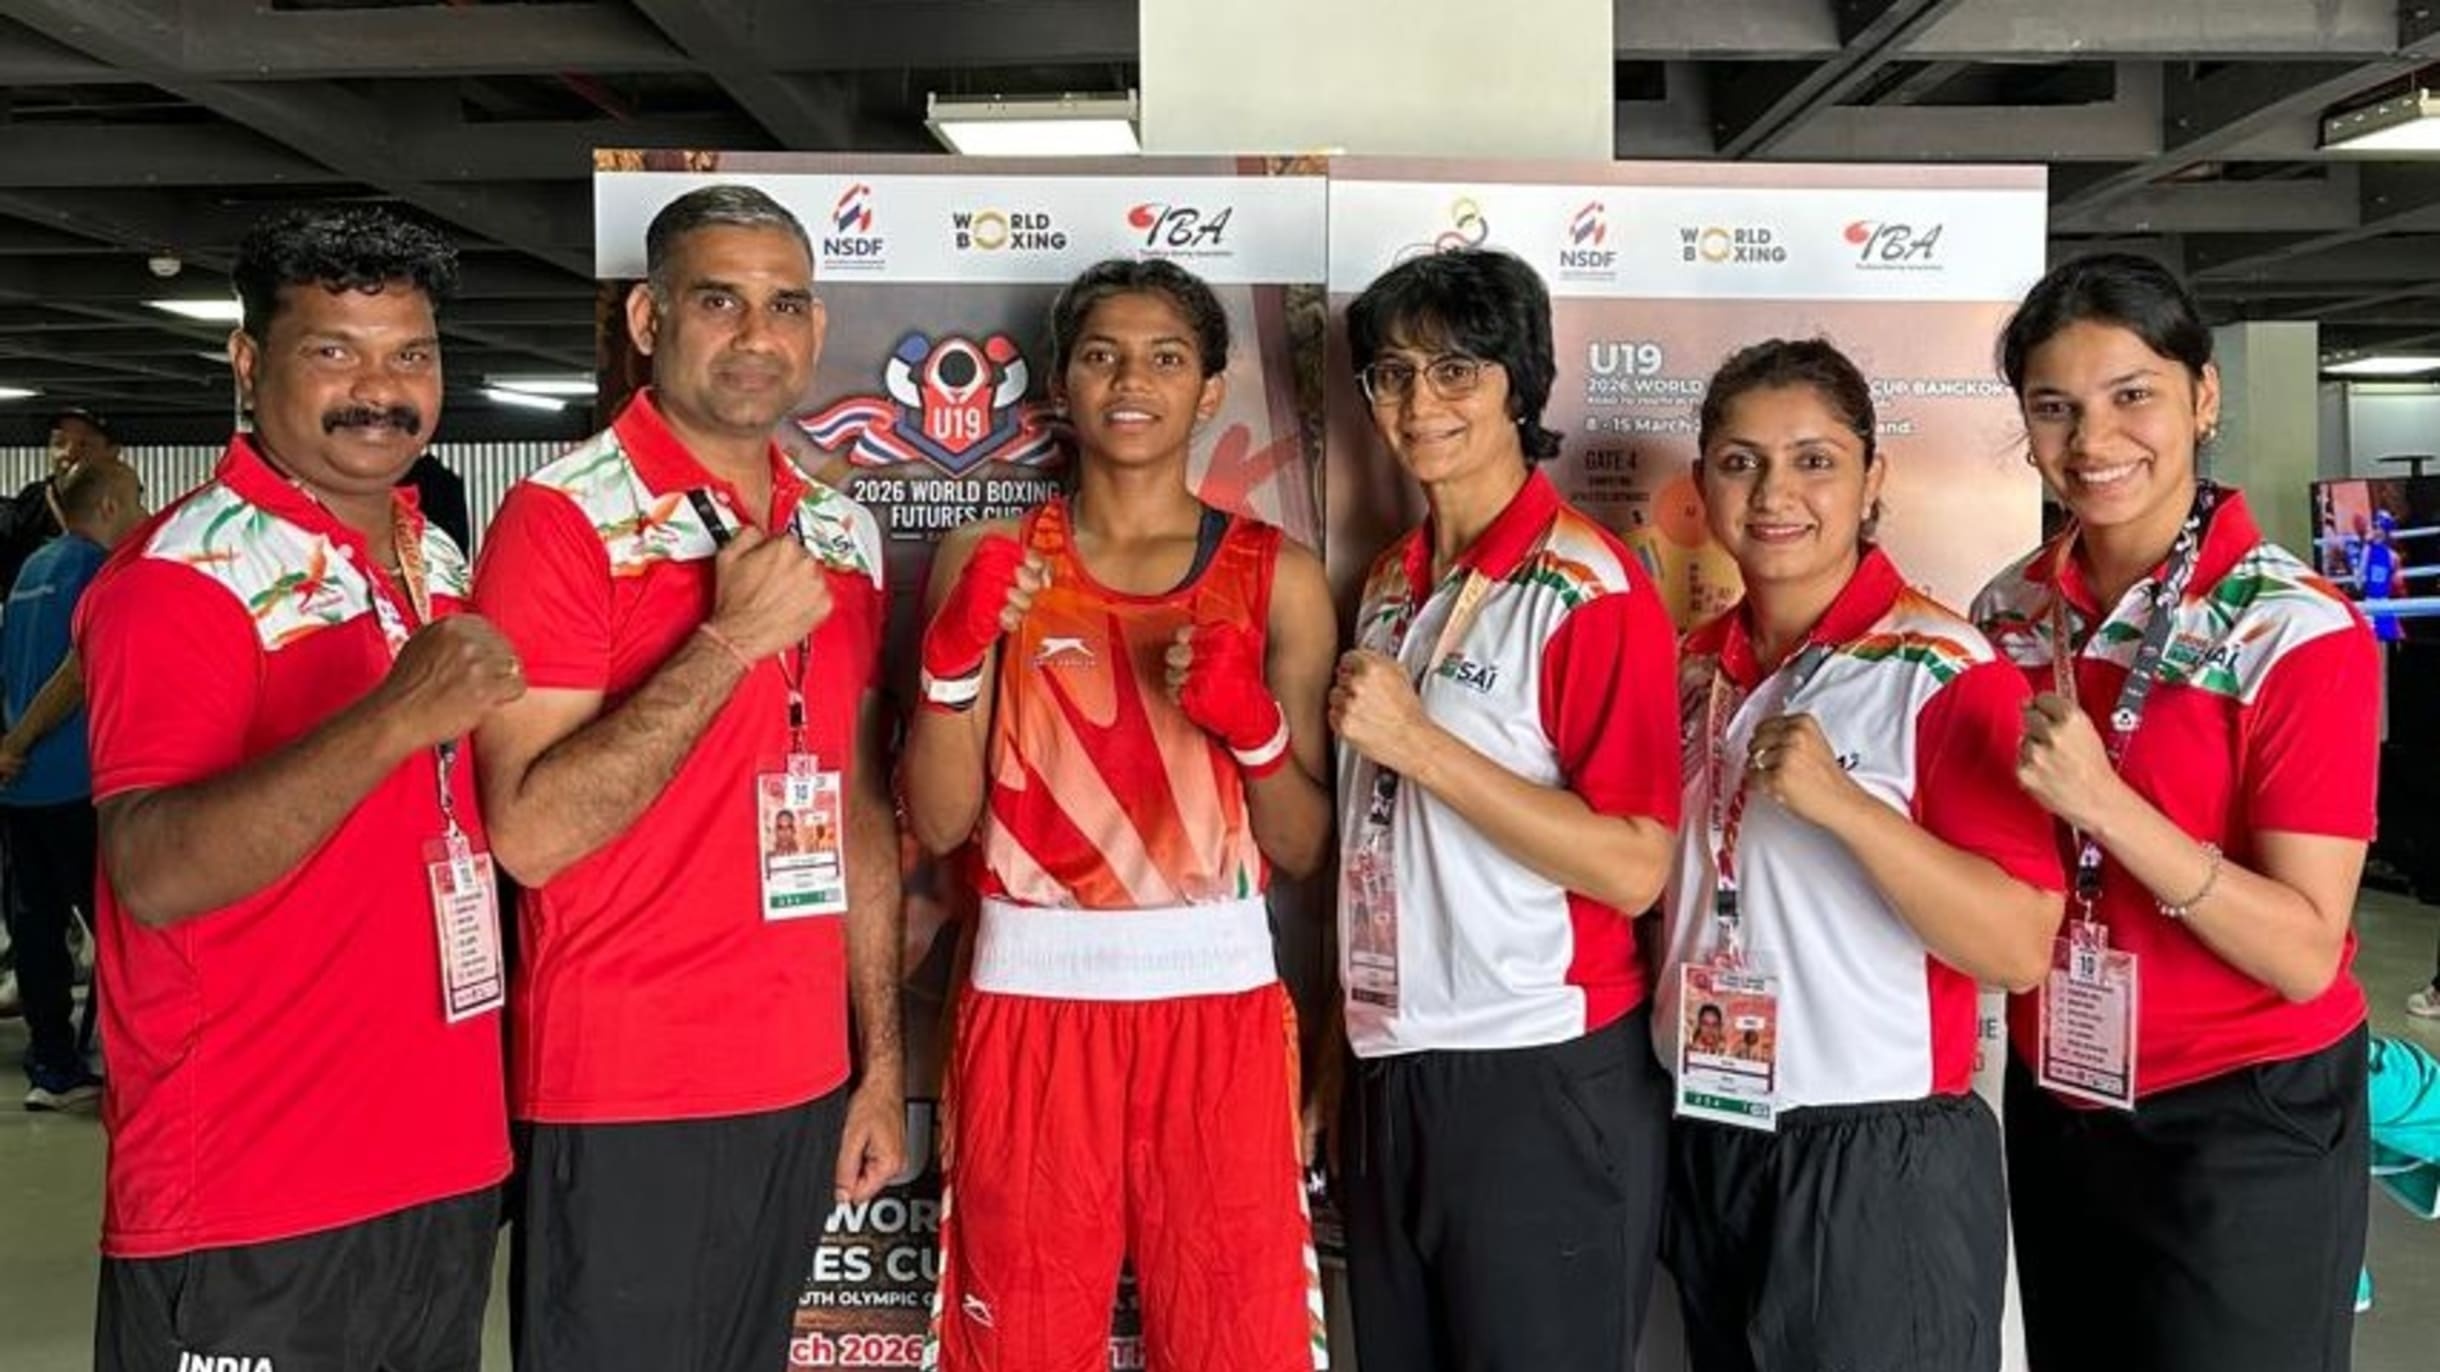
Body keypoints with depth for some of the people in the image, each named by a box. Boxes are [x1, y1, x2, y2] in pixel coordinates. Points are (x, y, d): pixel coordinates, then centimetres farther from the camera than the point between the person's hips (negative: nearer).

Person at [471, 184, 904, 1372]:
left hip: (804, 1083, 6)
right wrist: (731, 642, -22)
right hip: (623, 1094, -6)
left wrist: (881, 1061, 9)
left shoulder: (843, 535, 9)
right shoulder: (566, 520, -10)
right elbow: (528, 833, -18)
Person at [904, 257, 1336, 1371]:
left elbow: (1305, 849, 3)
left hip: (1217, 1000, 0)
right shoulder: (988, 561, 4)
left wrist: (1252, 726, -14)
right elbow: (939, 822, -2)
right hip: (1032, 998, 0)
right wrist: (957, 652, -16)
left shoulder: (1277, 577, 3)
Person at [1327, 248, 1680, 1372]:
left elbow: (1632, 869, -18)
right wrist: (1334, 1047, 13)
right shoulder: (1389, 585, 11)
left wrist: (1420, 746, -20)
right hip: (1388, 1079, 7)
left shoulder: (1591, 588, -12)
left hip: (1544, 1088, -7)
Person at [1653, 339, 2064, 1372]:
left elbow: (2020, 949, -19)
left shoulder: (1947, 671, -13)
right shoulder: (1695, 668, 6)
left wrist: (1839, 803, -28)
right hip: (1704, 1142, 6)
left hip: (1879, 1160, -6)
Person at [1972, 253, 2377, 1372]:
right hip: (2054, 1108, 5)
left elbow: (2305, 953, -20)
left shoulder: (2301, 633, -16)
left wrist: (2106, 804, -32)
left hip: (2247, 1127, -5)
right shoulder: (2010, 610, 0)